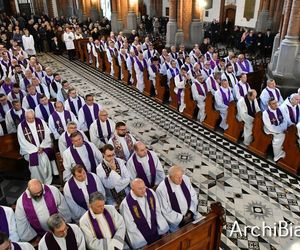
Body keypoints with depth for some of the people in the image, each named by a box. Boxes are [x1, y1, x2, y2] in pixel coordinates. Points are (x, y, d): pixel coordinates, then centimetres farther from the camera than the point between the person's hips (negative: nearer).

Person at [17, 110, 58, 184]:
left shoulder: (41, 122, 2)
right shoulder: (21, 126, -2)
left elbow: (47, 135, 0)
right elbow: (23, 142, -5)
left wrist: (42, 146, -12)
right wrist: (35, 149, -13)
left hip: (43, 147, 1)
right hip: (30, 149, -1)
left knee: (45, 158, -25)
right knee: (33, 159, -28)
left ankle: (48, 182, -11)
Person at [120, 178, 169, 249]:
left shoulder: (151, 193, -6)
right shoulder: (126, 204, -19)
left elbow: (158, 212, 4)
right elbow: (130, 226, -13)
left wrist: (163, 231, -2)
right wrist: (145, 241, -14)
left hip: (155, 229, 4)